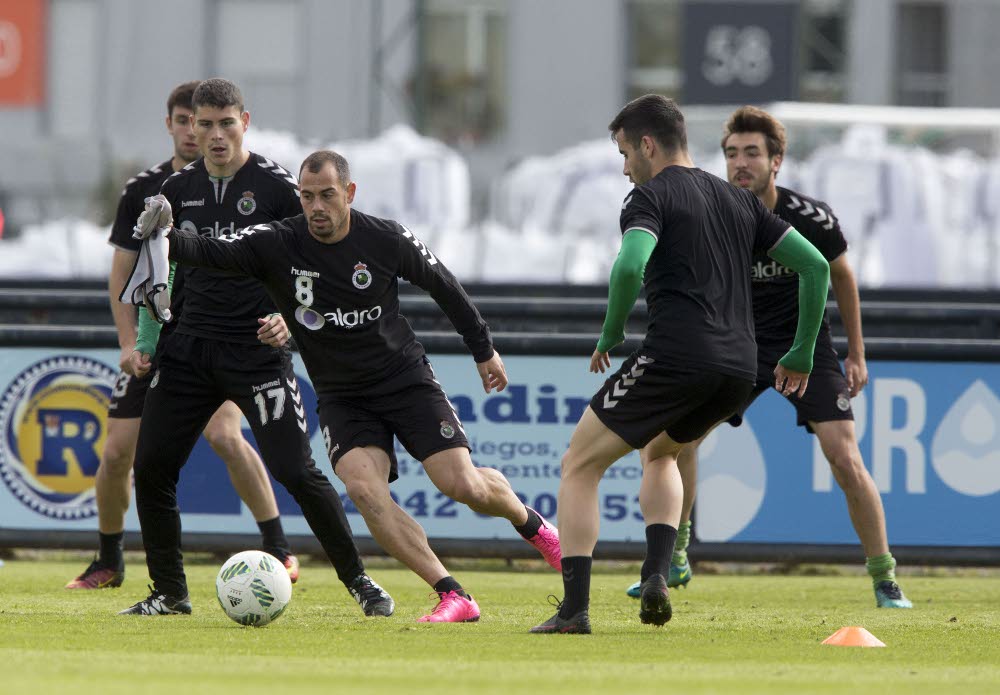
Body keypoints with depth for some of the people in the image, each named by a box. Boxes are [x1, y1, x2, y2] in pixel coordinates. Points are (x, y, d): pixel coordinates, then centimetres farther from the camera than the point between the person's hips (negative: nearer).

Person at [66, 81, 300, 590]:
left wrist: (275, 315, -21)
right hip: (156, 336, 3)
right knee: (118, 450, 0)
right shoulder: (143, 190, 3)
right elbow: (122, 272, 5)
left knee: (224, 435, -24)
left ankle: (278, 548, -14)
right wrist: (129, 342, -6)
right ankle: (109, 563, 21)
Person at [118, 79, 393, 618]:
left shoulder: (277, 187, -6)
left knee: (295, 472, -10)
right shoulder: (178, 189, 8)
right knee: (151, 468, -2)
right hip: (190, 347, 5)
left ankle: (359, 582, 3)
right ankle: (169, 593, 12)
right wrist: (144, 342, 10)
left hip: (258, 349, -5)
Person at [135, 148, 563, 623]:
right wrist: (166, 238, -45)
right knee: (363, 487, -25)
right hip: (341, 398, 1)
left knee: (464, 486, -12)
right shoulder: (276, 244, -10)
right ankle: (453, 597, -18)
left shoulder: (386, 240, -9)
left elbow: (443, 285, 7)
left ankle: (530, 523, 25)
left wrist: (483, 349, 15)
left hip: (406, 379, -1)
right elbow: (211, 253, -23)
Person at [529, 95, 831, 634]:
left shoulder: (651, 197, 0)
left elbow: (630, 266, -20)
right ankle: (657, 575, 12)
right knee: (662, 452, 34)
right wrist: (802, 354, 22)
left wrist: (611, 334, -5)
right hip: (739, 367, 7)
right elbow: (815, 265, 18)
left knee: (580, 465, 6)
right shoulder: (739, 201, 21)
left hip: (675, 357, -7)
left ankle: (574, 607, -6)